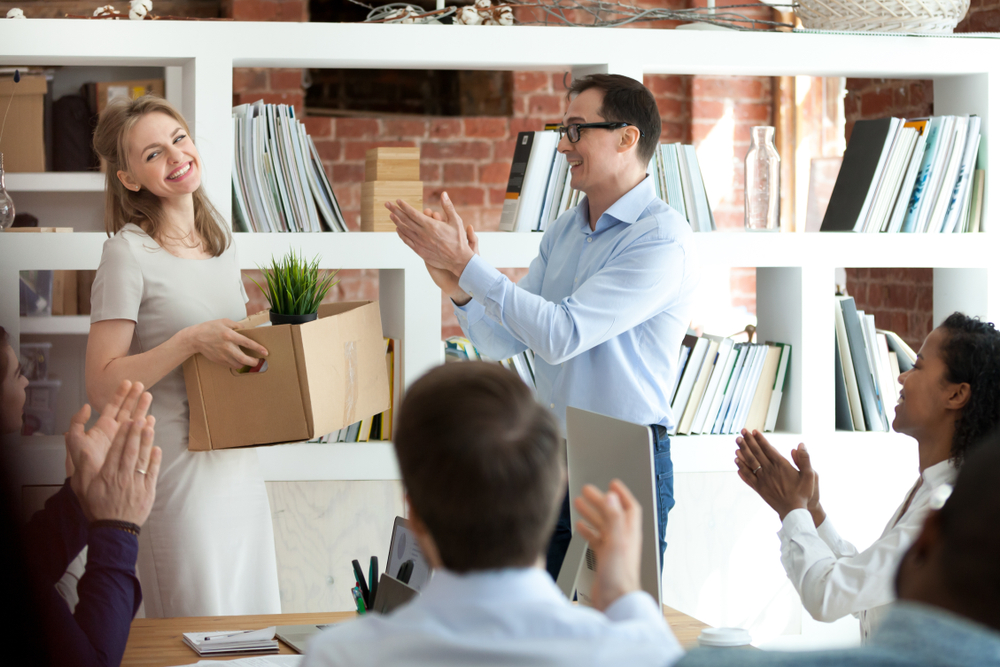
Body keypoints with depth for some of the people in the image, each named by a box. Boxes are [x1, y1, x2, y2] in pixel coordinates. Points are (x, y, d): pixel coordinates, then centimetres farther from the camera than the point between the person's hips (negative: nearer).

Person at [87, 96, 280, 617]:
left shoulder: (220, 242, 10)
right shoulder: (128, 252, -12)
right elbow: (102, 385, -15)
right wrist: (192, 340, -24)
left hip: (239, 464, 7)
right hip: (177, 469, -7)